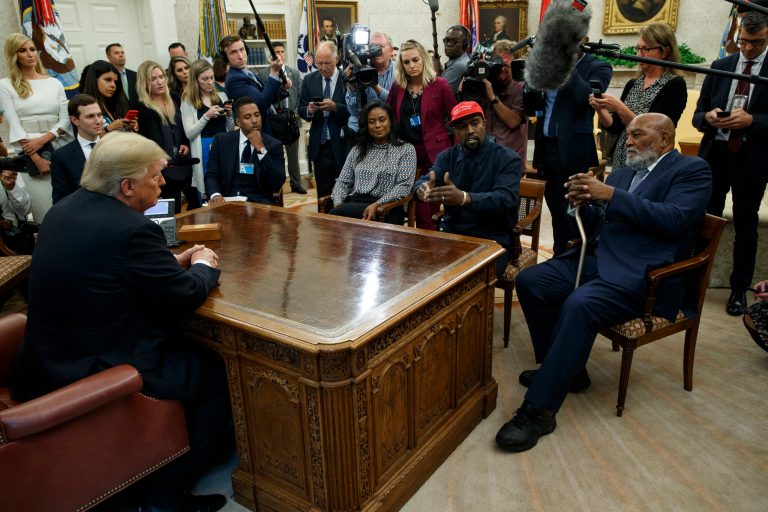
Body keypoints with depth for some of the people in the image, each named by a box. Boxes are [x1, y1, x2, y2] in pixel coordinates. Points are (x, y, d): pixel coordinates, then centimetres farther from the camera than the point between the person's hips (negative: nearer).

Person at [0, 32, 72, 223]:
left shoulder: (54, 83, 13)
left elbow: (66, 120, 6)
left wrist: (42, 139, -11)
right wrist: (37, 159, -11)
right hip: (28, 156, -3)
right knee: (46, 214, -9)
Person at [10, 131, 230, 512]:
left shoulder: (65, 209, 3)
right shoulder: (132, 228, -24)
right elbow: (185, 297, -17)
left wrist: (173, 262, 10)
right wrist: (204, 266, 3)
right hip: (97, 374, -9)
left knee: (190, 347, 22)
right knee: (220, 370, 4)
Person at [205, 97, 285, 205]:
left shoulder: (274, 144, 2)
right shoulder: (221, 140, 7)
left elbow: (277, 185, -8)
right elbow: (211, 175, 4)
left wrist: (261, 149, -14)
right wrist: (215, 195, -18)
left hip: (258, 202, -1)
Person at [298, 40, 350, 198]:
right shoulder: (309, 80, 6)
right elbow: (301, 109, 9)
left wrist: (335, 107, -26)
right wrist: (309, 110, -13)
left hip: (343, 145, -3)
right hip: (319, 146, 3)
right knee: (323, 193, 10)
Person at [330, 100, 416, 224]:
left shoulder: (406, 149, 8)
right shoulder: (357, 150, 21)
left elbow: (404, 186, -4)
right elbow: (343, 181, 16)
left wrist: (377, 205, -19)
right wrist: (338, 203, -7)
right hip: (354, 204, 4)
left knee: (335, 214, -31)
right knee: (338, 210, -33)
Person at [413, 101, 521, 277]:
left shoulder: (507, 158, -4)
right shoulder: (447, 156, 12)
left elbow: (506, 200, -20)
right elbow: (422, 182, -3)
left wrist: (464, 198, -37)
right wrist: (423, 189, -29)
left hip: (492, 240, -4)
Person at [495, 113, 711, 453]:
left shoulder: (691, 170, 2)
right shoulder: (624, 172, 21)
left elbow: (674, 220, -16)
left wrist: (610, 194, -19)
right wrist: (583, 202, -3)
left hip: (640, 274, -7)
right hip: (595, 258, 8)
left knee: (578, 306, -33)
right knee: (528, 281, -11)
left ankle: (538, 409, -24)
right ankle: (562, 368, 5)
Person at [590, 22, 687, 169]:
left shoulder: (675, 85, -7)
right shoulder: (632, 84, 10)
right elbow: (615, 126, 7)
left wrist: (620, 108, -24)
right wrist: (600, 109, -10)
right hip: (621, 160, 5)